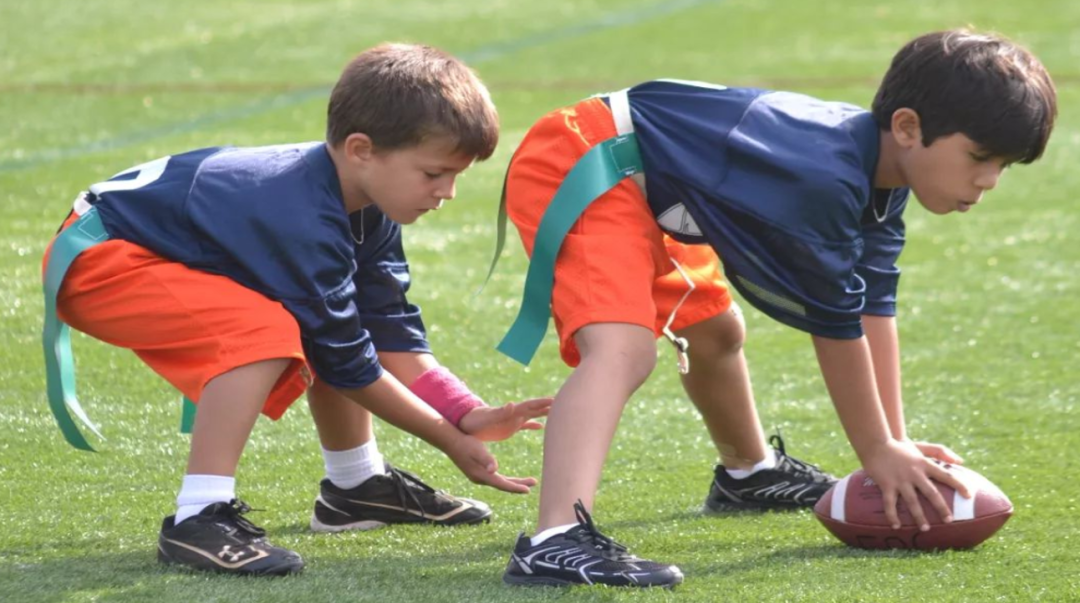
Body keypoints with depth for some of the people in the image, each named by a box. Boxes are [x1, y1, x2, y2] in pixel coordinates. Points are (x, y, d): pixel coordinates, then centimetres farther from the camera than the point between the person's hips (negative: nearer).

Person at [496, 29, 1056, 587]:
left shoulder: (881, 171, -1)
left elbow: (875, 308, 6)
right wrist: (878, 452, -8)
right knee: (623, 348, -33)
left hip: (647, 183, 11)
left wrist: (897, 442, 6)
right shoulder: (825, 181, -31)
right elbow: (836, 326, -20)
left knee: (712, 330, 31)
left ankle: (747, 473, 60)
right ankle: (555, 541, -50)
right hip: (576, 166, -11)